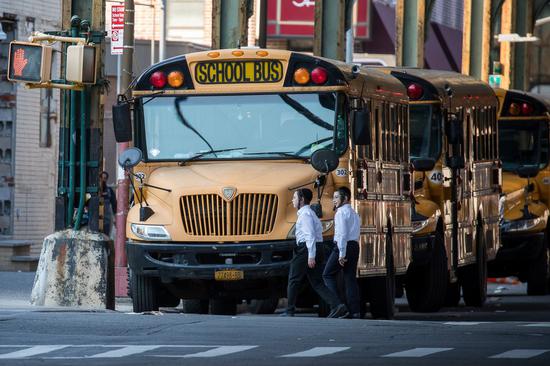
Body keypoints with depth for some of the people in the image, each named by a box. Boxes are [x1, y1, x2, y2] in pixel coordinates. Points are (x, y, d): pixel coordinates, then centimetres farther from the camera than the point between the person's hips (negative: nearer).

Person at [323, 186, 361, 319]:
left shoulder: (341, 212, -9)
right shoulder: (354, 213, 21)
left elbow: (342, 233, -17)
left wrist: (341, 254, -20)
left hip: (342, 246, -9)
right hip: (355, 246, 9)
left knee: (328, 275, 0)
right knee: (350, 278, 6)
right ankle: (354, 310, 0)